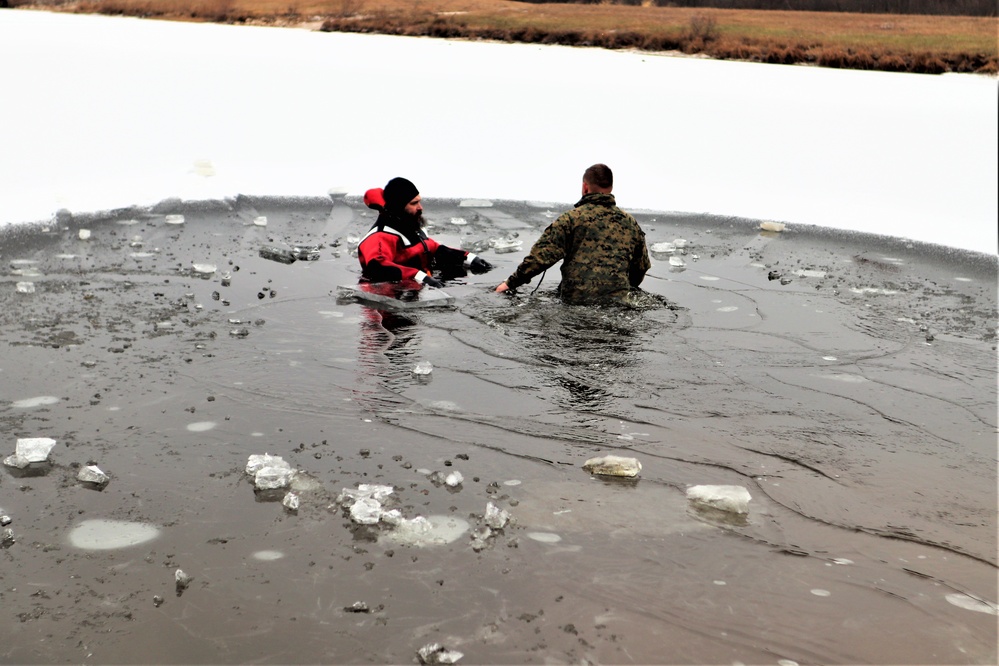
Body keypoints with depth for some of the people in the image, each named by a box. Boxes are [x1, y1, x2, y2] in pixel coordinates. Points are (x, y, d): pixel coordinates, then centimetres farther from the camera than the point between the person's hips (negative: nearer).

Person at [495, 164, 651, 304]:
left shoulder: (571, 218, 2)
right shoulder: (630, 223, 15)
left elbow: (541, 256, -4)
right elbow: (642, 266, 24)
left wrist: (511, 283, 5)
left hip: (575, 301, -3)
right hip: (618, 302, 4)